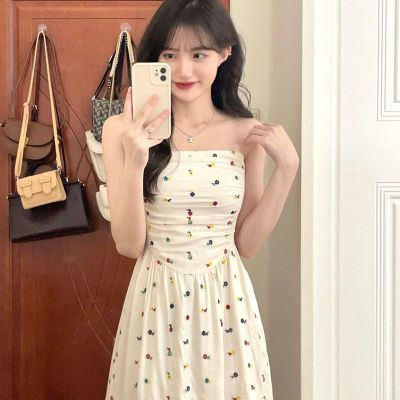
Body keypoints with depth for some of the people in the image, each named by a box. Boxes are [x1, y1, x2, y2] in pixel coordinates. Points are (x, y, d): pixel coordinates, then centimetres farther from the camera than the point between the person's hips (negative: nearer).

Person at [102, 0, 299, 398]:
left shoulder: (247, 133, -3)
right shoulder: (122, 130, -8)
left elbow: (246, 243, 0)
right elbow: (128, 245, -9)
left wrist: (287, 168, -10)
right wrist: (134, 162, -23)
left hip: (227, 300, 2)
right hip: (157, 301, -1)